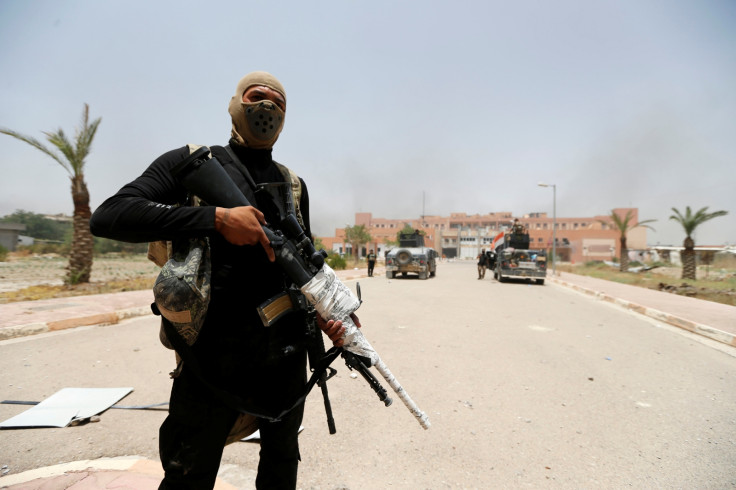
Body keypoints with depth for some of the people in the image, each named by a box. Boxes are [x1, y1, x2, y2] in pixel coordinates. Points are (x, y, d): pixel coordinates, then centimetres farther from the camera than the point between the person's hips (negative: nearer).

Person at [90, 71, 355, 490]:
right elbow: (108, 216, -14)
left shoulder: (294, 184, 10)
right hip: (215, 348, -4)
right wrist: (217, 219, -22)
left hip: (287, 349, 4)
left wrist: (327, 312, -4)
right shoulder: (193, 163, -1)